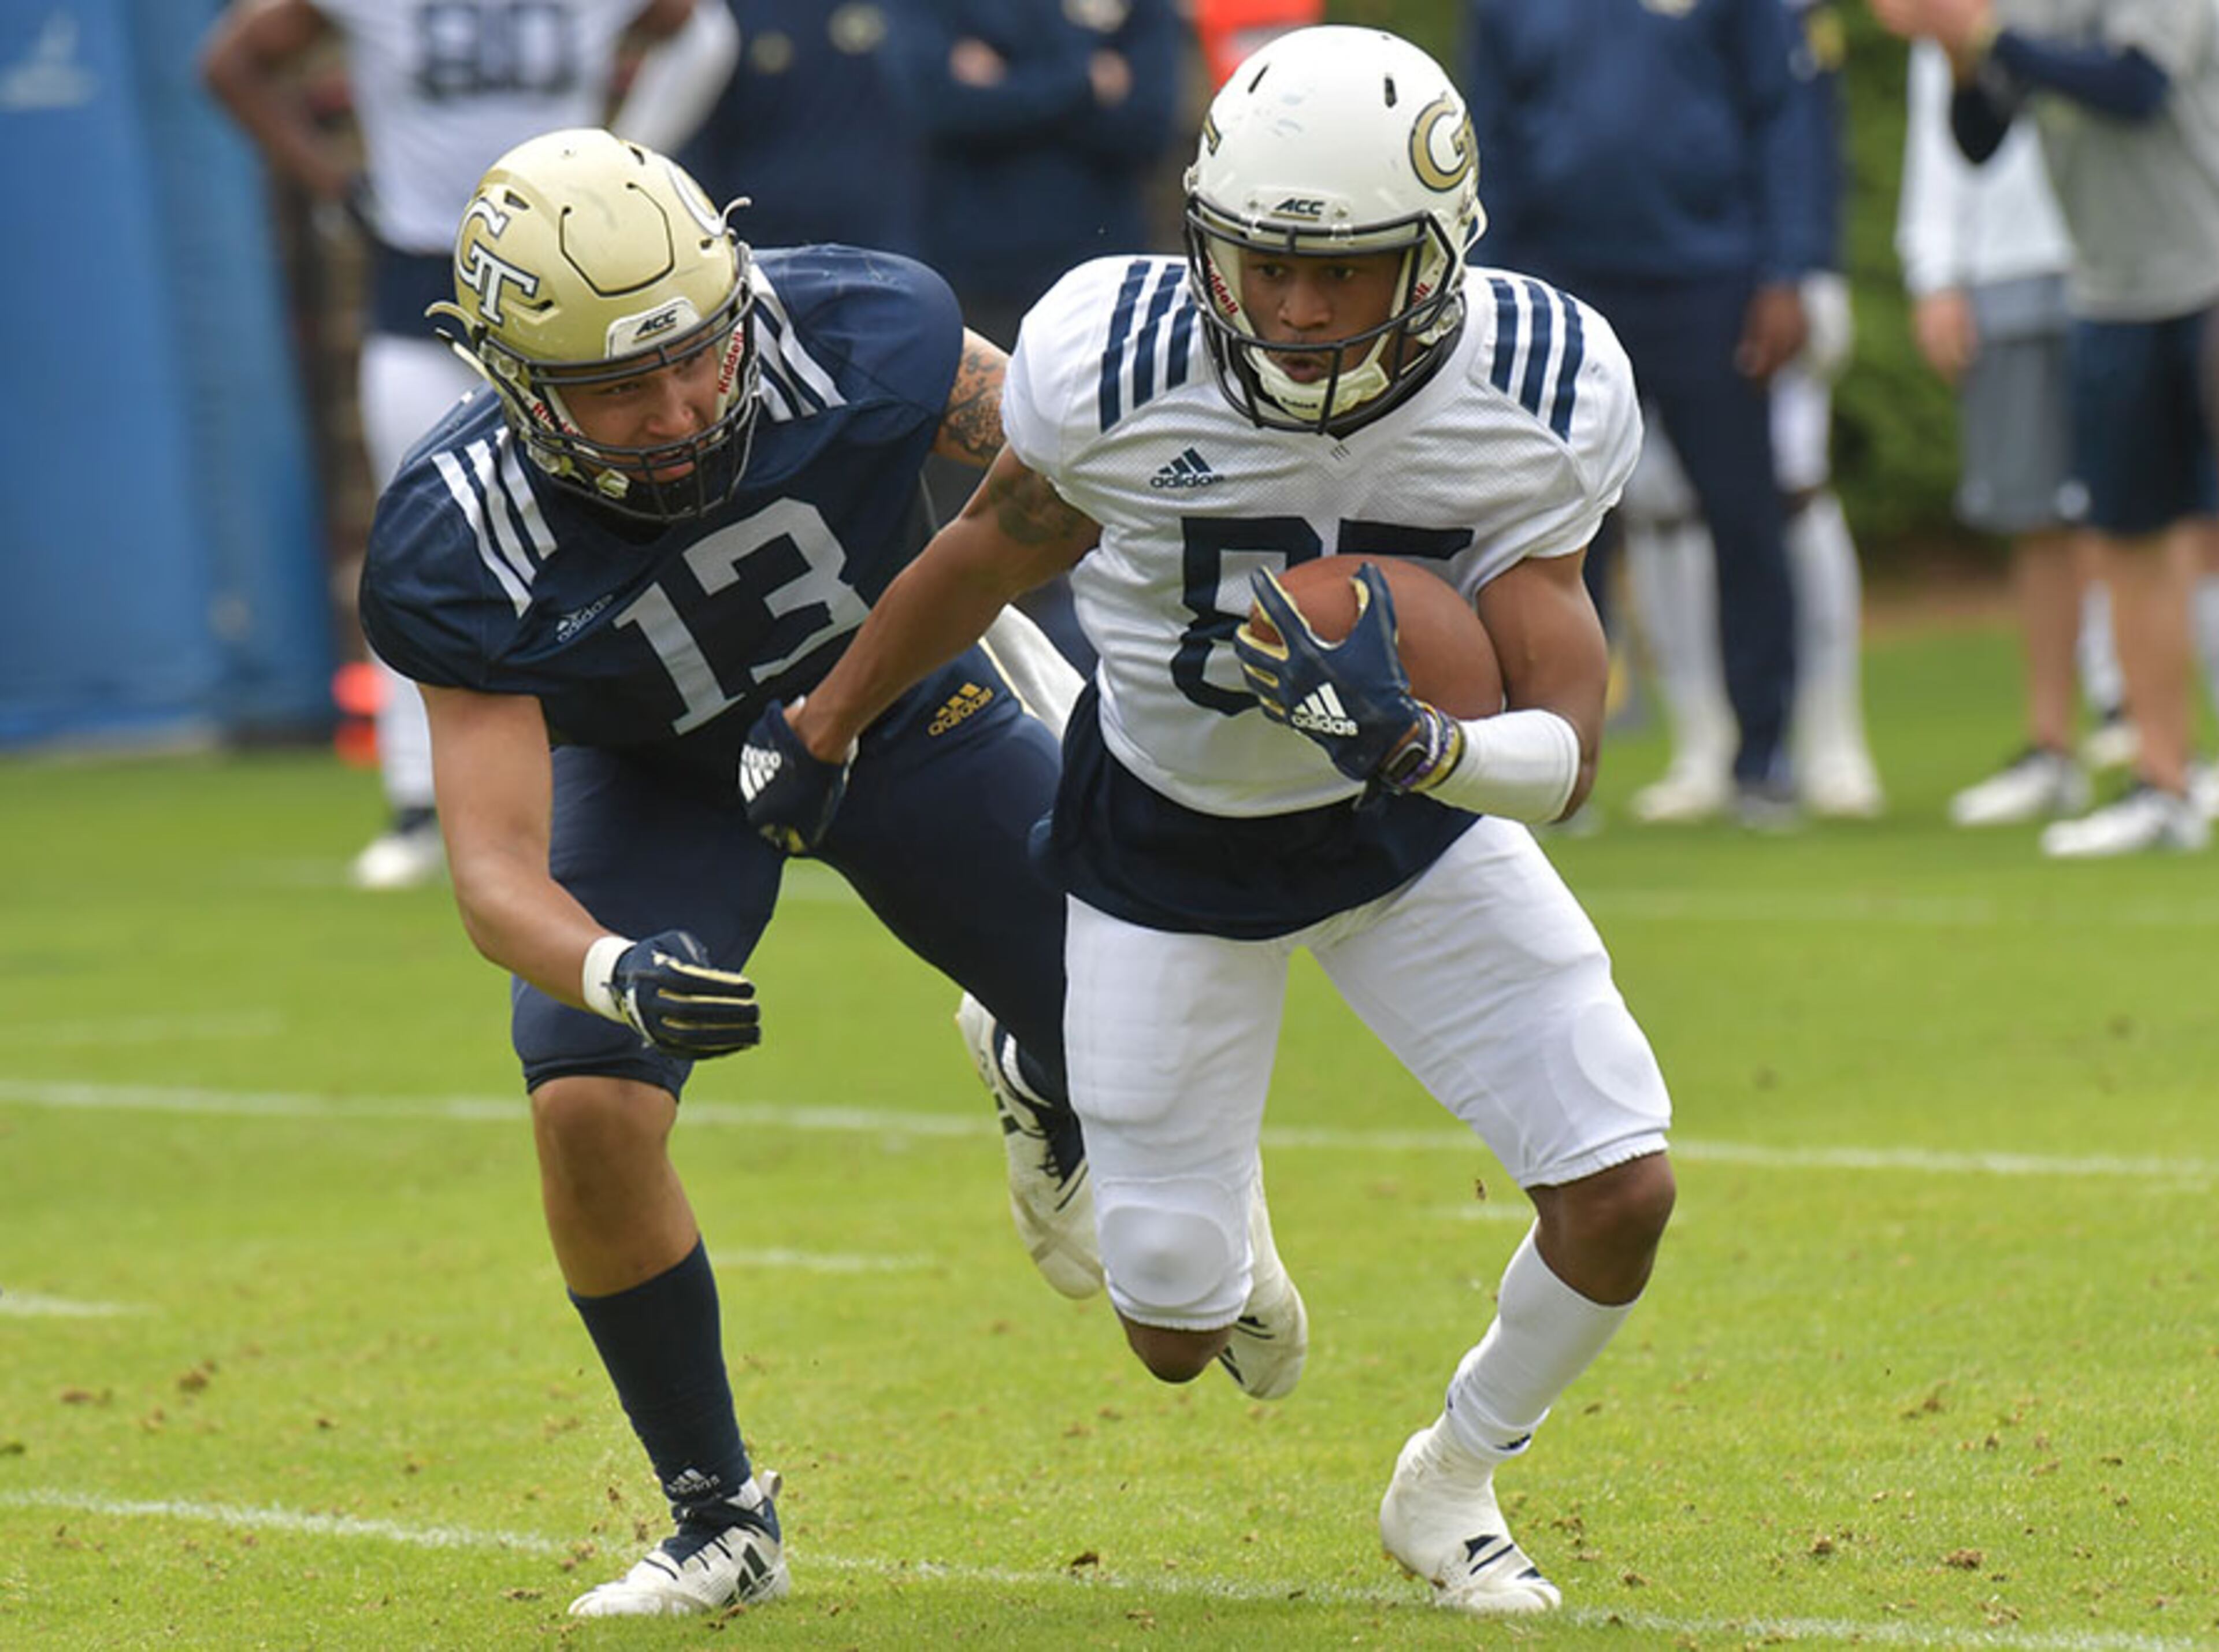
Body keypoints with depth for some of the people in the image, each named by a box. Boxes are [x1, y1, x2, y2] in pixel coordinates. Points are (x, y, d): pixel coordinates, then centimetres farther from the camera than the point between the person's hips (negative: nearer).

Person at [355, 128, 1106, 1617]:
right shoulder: (467, 545, -34)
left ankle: (1034, 1076, 36)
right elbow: (498, 871, -36)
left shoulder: (859, 337, -33)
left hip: (906, 716, 1)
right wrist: (614, 973, -57)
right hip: (659, 773, -1)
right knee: (590, 1112, -23)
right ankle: (721, 1521, -1)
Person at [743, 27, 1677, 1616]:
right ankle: (1218, 1228, 42)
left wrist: (1420, 746, -48)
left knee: (1621, 1193, -11)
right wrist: (826, 725, 7)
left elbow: (1565, 752, -26)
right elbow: (998, 553, -6)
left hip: (1407, 819, 1)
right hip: (1169, 840, -1)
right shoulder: (1114, 364, -29)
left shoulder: (1536, 397, -26)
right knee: (1180, 1336, 1)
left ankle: (1454, 1481, 20)